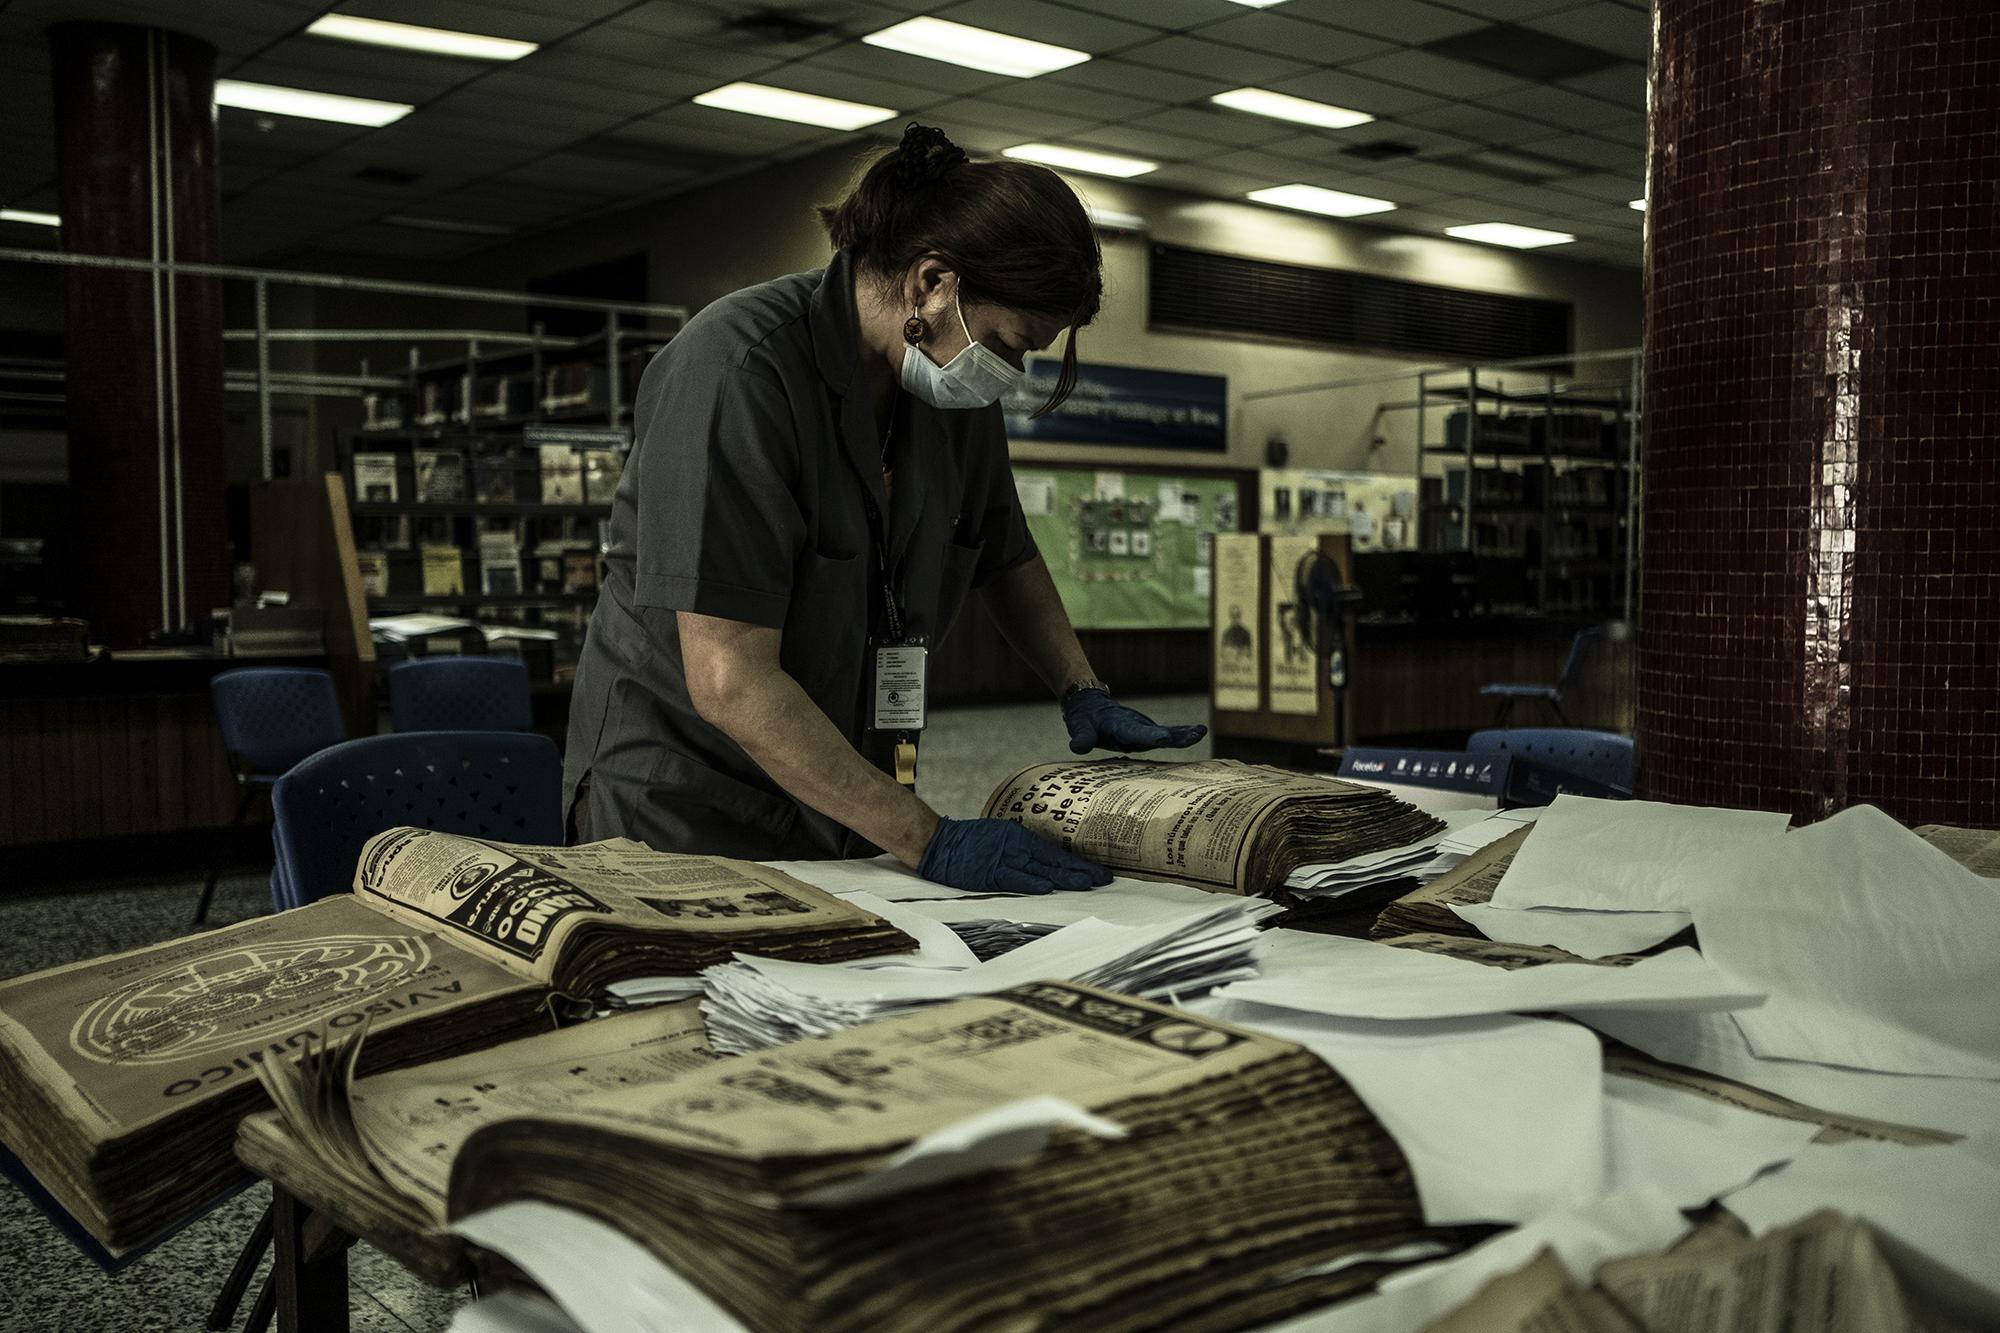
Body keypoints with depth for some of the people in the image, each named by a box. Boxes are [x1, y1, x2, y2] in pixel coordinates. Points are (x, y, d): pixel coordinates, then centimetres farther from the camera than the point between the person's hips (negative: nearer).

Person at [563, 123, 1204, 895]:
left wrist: (1084, 693, 7)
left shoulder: (957, 394, 1)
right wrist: (929, 841, -28)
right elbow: (730, 683, -28)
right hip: (681, 812, -6)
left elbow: (1005, 558, 22)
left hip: (843, 813, 6)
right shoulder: (737, 369, -22)